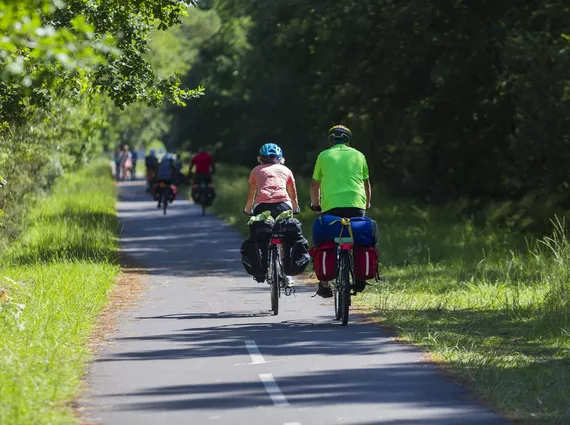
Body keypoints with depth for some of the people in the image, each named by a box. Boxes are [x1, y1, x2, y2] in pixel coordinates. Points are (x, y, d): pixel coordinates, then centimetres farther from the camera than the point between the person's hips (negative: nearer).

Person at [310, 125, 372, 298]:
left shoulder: (324, 156, 14)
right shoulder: (358, 155, 17)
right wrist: (366, 204, 40)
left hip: (331, 205, -1)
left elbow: (315, 185, 22)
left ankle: (324, 285, 6)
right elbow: (366, 184, 25)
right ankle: (359, 276, 0)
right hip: (356, 204, 1)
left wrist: (315, 203, 39)